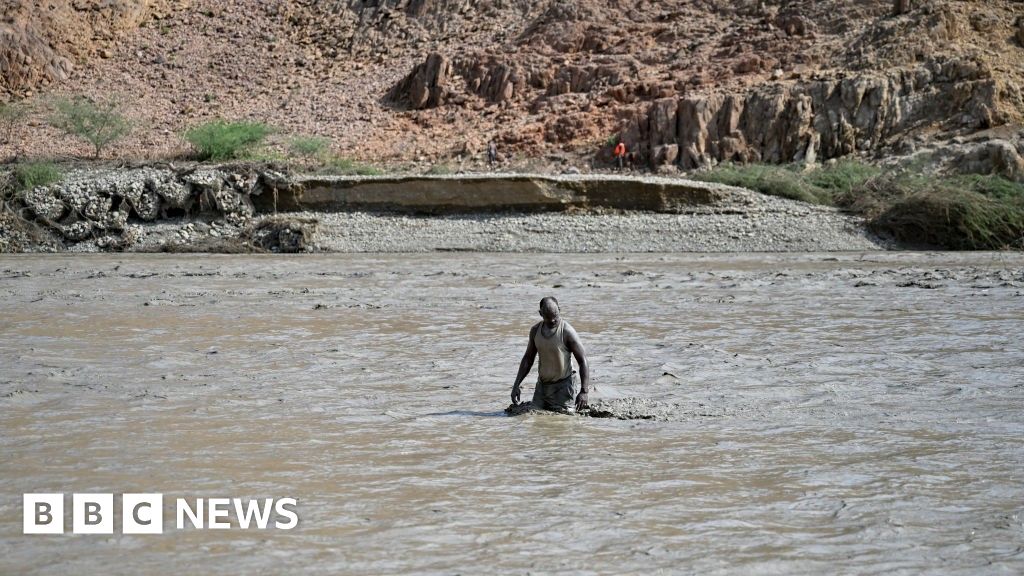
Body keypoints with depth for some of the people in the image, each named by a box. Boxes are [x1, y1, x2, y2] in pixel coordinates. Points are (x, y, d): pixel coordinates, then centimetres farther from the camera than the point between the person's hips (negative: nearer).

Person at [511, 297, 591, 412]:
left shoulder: (567, 332, -17)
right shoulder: (535, 330, 1)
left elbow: (583, 361, -17)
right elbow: (528, 359, 12)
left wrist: (584, 391, -26)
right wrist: (516, 385, 4)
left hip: (563, 384, -5)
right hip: (542, 384, 5)